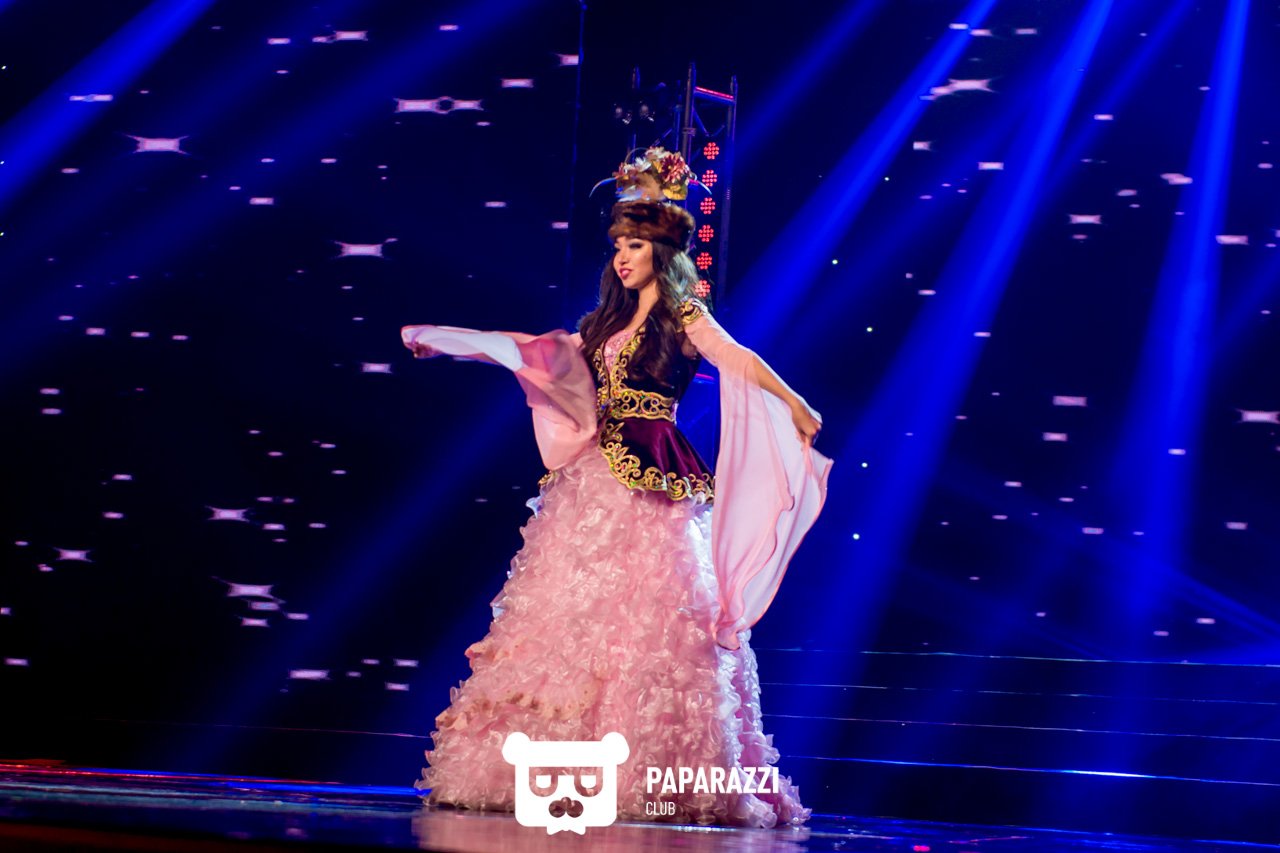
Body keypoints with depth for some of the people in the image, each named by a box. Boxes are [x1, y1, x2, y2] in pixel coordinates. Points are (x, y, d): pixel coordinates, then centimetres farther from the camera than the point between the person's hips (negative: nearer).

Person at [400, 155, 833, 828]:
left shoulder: (684, 318, 1)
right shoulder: (609, 322, 20)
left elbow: (741, 362, -15)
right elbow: (538, 352, 28)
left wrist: (794, 406, -32)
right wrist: (446, 341, 30)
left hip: (652, 486, -7)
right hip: (594, 483, 7)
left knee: (642, 618, -12)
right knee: (570, 614, 1)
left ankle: (646, 780, -12)